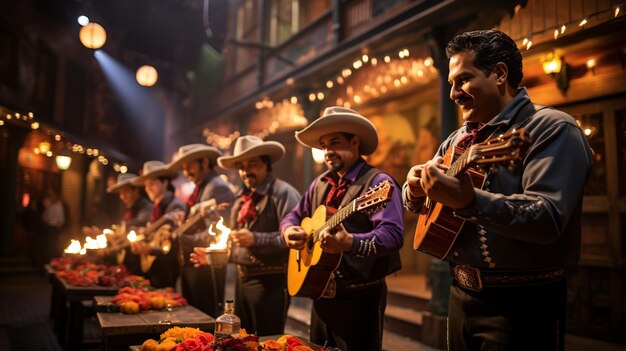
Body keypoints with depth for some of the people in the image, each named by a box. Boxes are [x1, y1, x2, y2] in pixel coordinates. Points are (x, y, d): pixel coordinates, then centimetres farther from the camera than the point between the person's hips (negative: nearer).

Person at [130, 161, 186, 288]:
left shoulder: (176, 206, -13)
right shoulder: (156, 207, 10)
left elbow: (176, 249, -18)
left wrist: (150, 249, -22)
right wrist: (142, 246, 1)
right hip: (152, 269, 7)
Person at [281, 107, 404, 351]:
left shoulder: (378, 182, -14)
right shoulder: (320, 184, 10)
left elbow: (393, 234, -25)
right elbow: (294, 215, 21)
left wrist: (351, 242, -41)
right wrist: (289, 231, -2)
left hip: (360, 297, -7)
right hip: (322, 293, 7)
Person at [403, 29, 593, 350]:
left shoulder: (552, 129, -13)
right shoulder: (458, 139, 9)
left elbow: (548, 219, -27)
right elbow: (415, 201, 14)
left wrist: (469, 201, -39)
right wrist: (415, 188, -8)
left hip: (521, 303, -6)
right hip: (462, 295, 7)